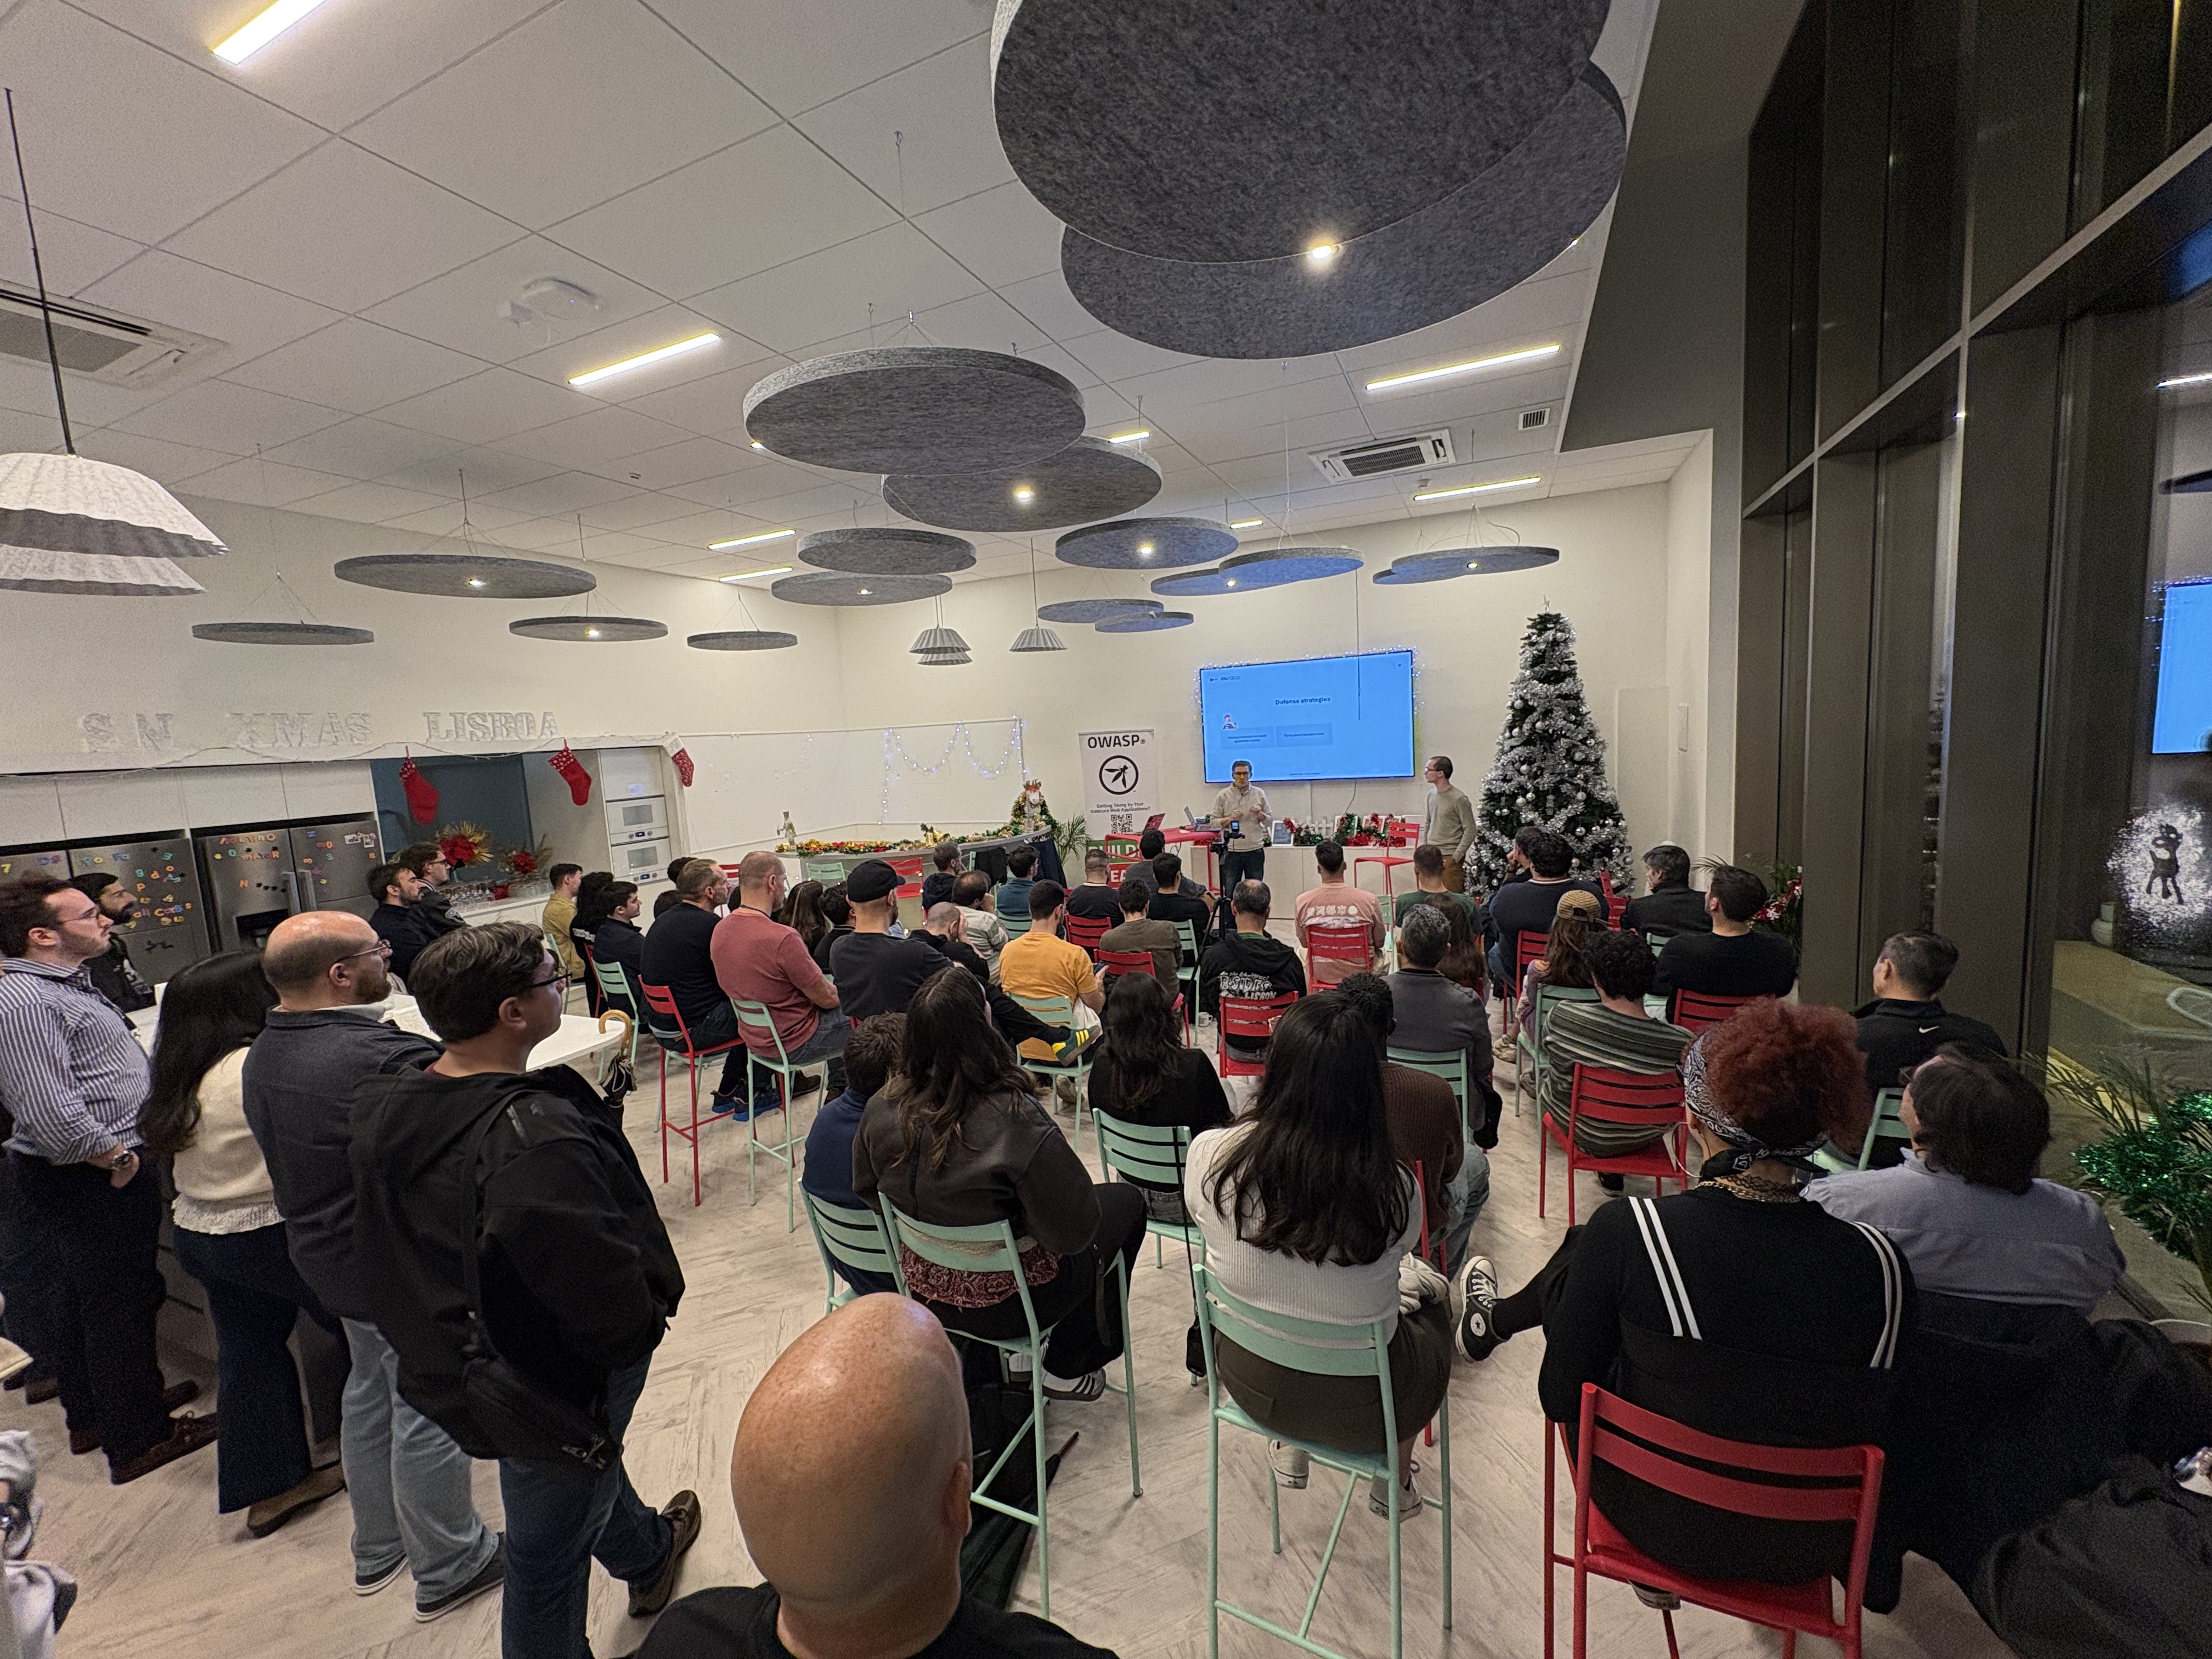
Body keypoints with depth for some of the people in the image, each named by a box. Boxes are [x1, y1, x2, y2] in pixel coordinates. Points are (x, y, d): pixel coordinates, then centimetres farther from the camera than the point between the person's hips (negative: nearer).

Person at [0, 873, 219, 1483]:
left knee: (85, 1295, 23)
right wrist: (114, 1158, -18)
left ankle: (90, 1415, 40)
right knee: (123, 1302, 3)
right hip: (92, 1178, -11)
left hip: (89, 1175, 11)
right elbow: (49, 1112, -30)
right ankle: (138, 1440, 18)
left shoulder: (62, 984, 9)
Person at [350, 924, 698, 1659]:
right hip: (545, 1377, -8)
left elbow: (380, 1241, 4)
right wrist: (647, 1319, -13)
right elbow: (603, 1286, -33)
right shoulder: (536, 1137, -38)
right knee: (548, 1557, 17)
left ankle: (647, 1553, 58)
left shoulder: (387, 1105, -12)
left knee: (589, 1454, 32)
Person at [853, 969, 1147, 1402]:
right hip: (1005, 1304, -6)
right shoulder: (1015, 1121, -34)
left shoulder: (882, 1110, -16)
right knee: (1125, 1203, 16)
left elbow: (867, 1191, 2)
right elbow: (1074, 1231, -26)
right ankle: (1068, 1369, 26)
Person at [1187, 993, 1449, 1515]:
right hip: (1359, 1407, -2)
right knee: (1432, 1301, 28)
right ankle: (1395, 1481, 43)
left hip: (1249, 1382, 2)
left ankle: (1290, 1453, 43)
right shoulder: (1393, 1188, -28)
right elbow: (1401, 1250, -6)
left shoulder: (1209, 1154, -24)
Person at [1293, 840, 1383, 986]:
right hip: (1360, 973, 0)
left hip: (1319, 974, 0)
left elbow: (1304, 943, -2)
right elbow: (1379, 942, -6)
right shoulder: (1369, 900, -22)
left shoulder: (1303, 901, -18)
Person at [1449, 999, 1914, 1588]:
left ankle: (1490, 1321, 48)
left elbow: (1560, 1397, -13)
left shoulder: (1629, 1230, -25)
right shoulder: (1882, 1262, -17)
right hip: (1809, 1547, 3)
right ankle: (1498, 1320, 46)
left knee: (1575, 1257, 16)